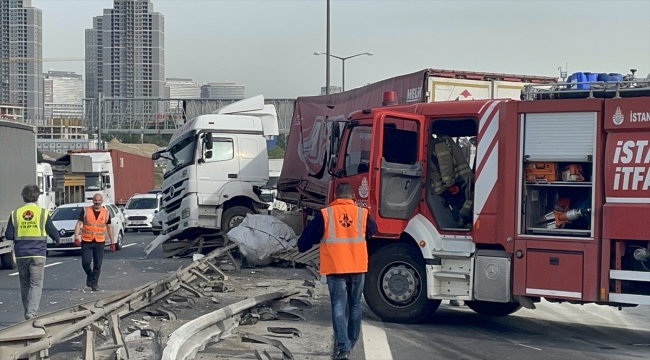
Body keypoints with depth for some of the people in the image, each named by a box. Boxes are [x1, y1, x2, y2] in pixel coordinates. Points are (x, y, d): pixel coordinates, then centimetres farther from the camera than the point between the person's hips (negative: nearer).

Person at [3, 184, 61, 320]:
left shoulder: (15, 213, 1)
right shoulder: (43, 213, -5)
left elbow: (9, 235, 0)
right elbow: (53, 232, 1)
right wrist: (57, 239, 23)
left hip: (21, 254, 3)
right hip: (38, 254, -3)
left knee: (25, 284, 15)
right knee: (36, 284, -1)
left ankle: (28, 313, 22)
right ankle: (31, 312, -16)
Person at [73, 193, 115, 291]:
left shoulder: (106, 213, 6)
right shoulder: (85, 211, 1)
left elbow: (109, 227, 14)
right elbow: (79, 224, -3)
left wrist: (112, 242, 12)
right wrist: (76, 237, -15)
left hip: (100, 242, 1)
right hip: (86, 242, -1)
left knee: (98, 264, 1)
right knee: (86, 262, -10)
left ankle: (94, 283, 12)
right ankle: (89, 275, 20)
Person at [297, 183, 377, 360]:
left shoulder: (326, 214, -5)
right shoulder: (362, 213, 1)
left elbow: (308, 236, 1)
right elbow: (373, 230, 21)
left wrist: (302, 246, 21)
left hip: (335, 268, -2)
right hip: (358, 268, 2)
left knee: (338, 307, 0)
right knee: (355, 306, 18)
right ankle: (352, 342, 32)